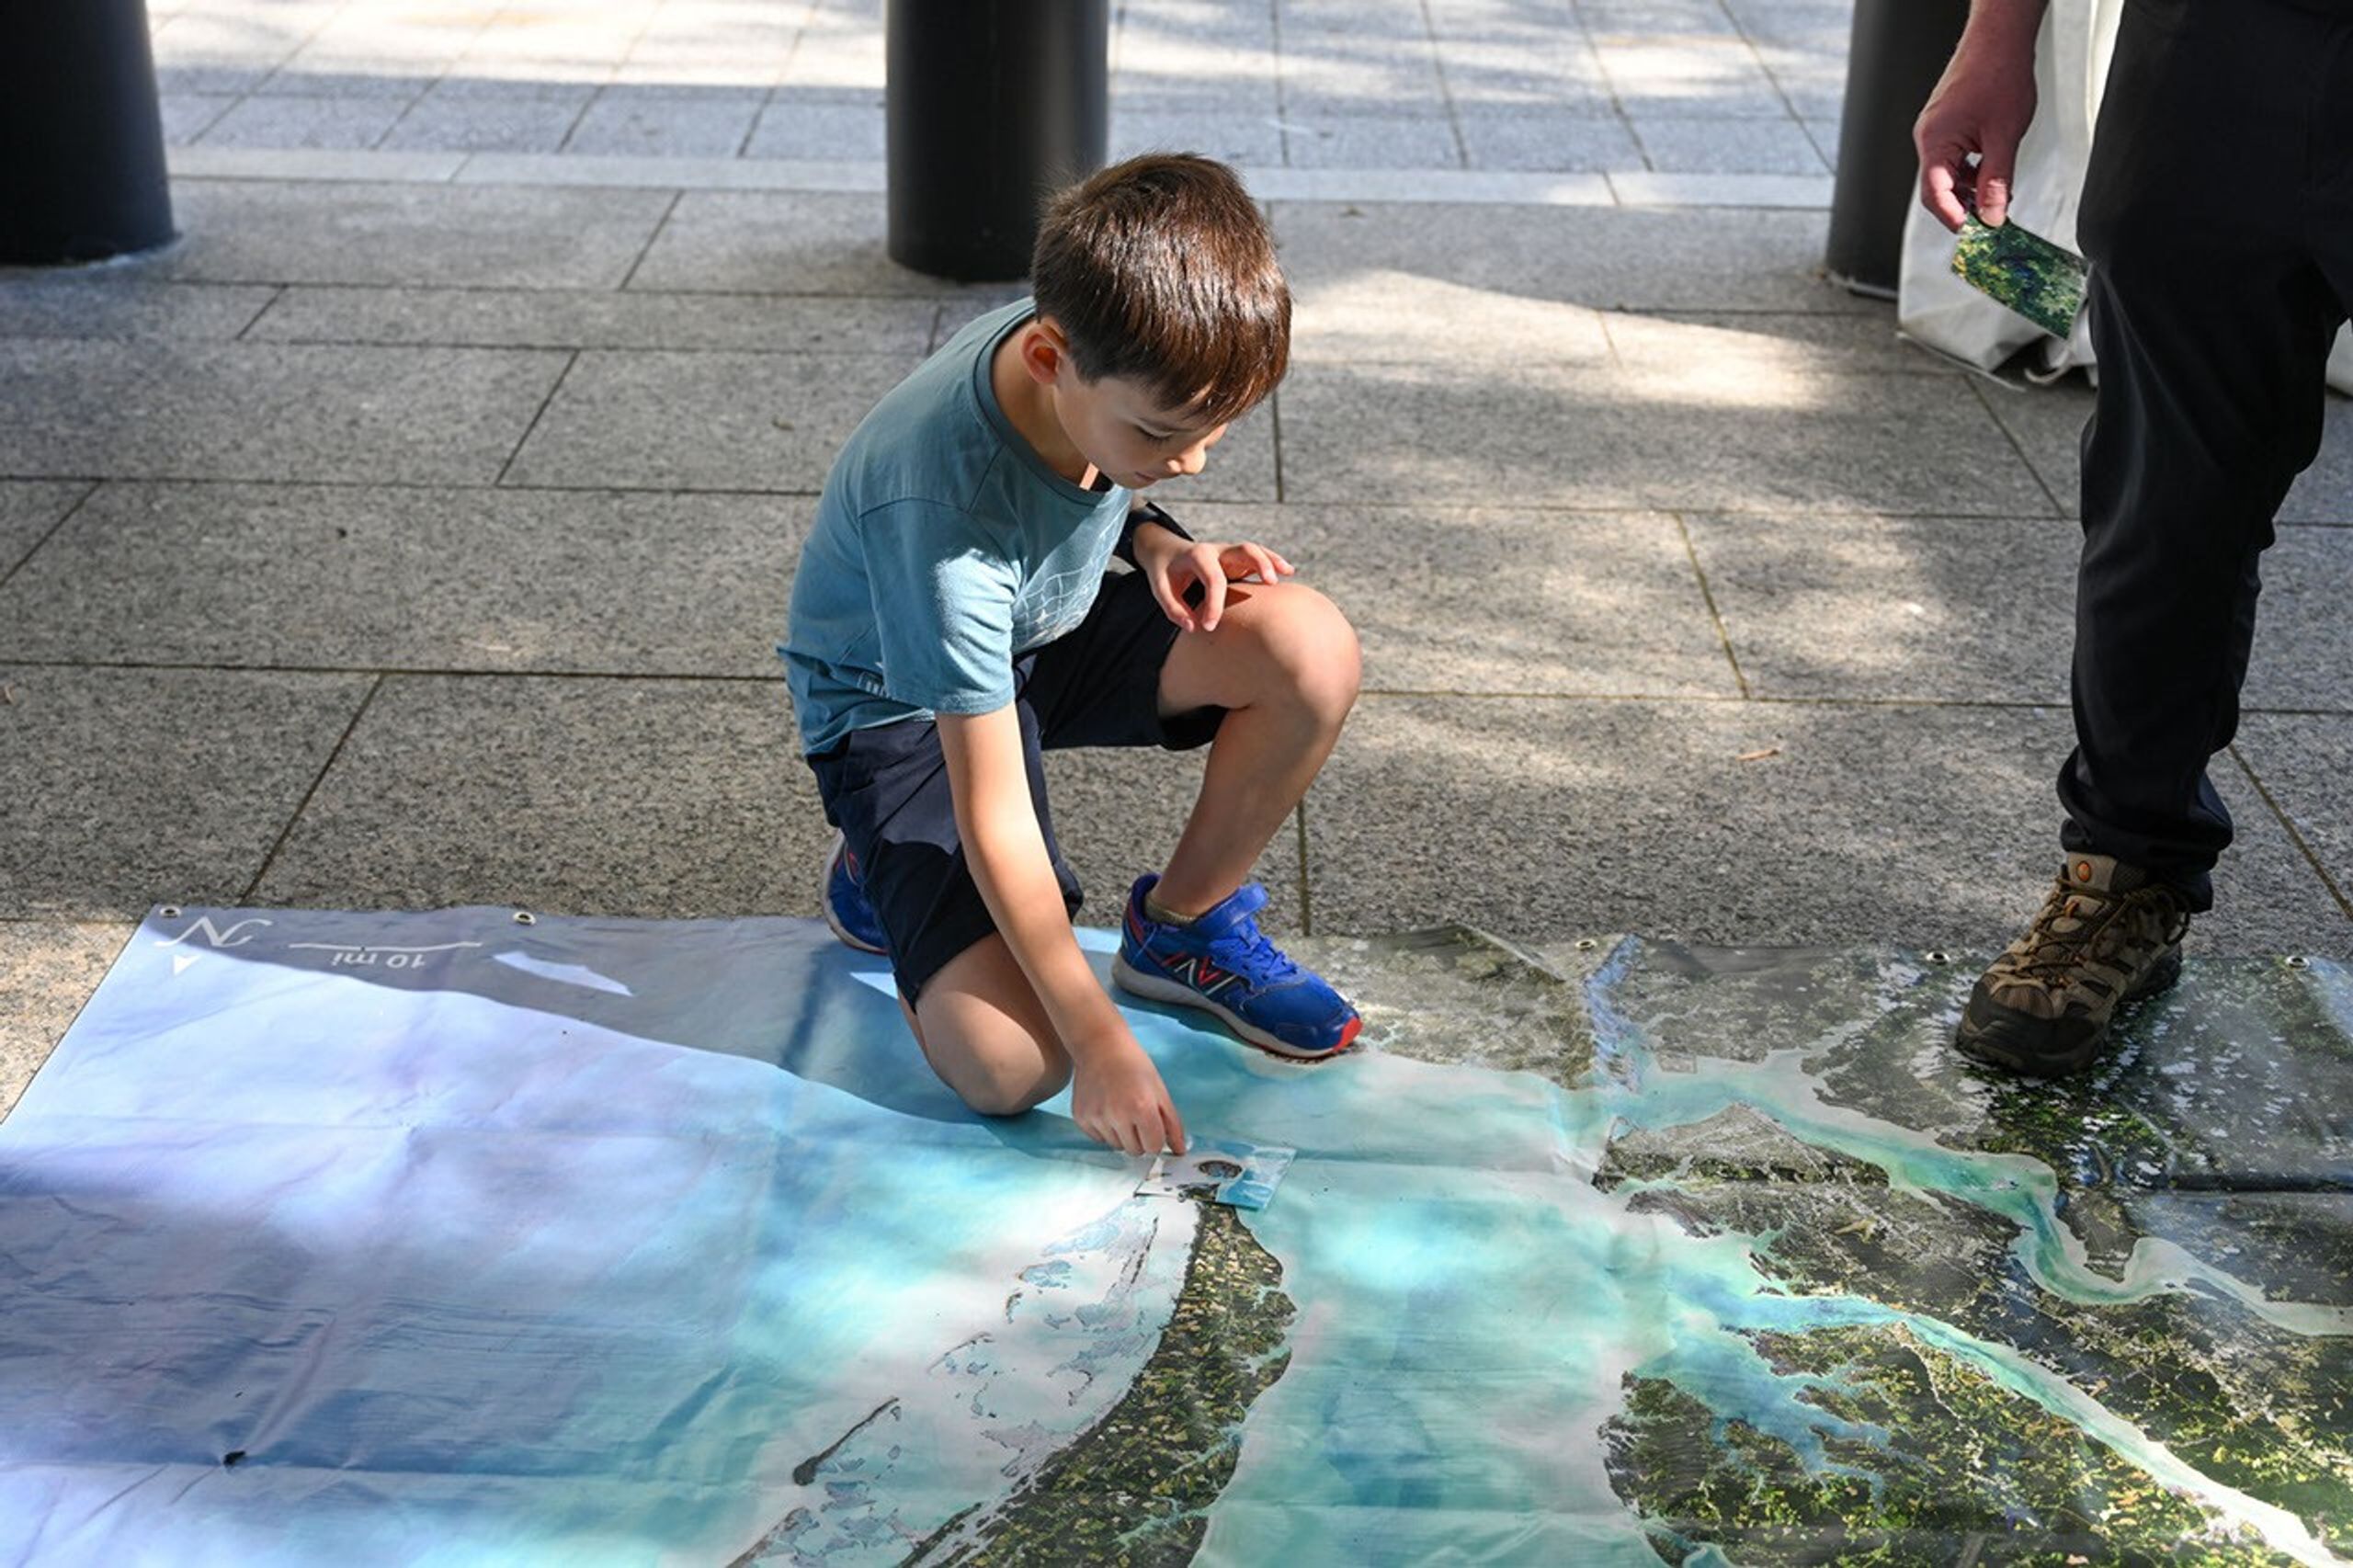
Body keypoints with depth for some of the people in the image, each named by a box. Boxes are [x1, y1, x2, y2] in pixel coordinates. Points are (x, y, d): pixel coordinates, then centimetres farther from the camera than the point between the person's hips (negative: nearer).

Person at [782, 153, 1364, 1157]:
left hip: (1055, 629, 6)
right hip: (902, 705, -6)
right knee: (1007, 1065, -24)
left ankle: (1182, 924, 0)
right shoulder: (948, 507, -37)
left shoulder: (1135, 360, -19)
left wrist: (1155, 541, -14)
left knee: (1311, 651, -24)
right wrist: (1098, 1038, -29)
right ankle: (883, 869, 8)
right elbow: (993, 811, -31)